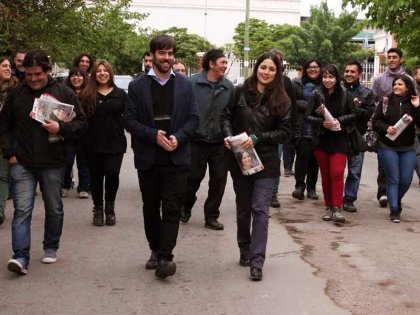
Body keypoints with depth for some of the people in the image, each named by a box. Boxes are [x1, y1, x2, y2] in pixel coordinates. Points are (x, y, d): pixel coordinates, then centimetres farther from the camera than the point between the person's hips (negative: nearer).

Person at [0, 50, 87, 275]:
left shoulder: (64, 93, 0)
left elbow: (81, 123, 0)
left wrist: (61, 128, -18)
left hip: (53, 163, 0)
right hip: (22, 163, 0)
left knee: (54, 209, 12)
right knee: (22, 210, -7)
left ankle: (51, 248, 30)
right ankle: (20, 257, -8)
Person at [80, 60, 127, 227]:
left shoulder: (120, 94, 6)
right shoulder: (87, 95, 4)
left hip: (115, 143, -1)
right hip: (93, 143, 1)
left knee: (112, 174, -11)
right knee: (96, 177, 7)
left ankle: (110, 207, 12)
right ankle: (98, 210, 21)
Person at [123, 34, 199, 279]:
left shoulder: (185, 85, 6)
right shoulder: (138, 86, 3)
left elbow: (194, 118, 4)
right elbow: (129, 120, -2)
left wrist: (178, 137, -13)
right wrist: (153, 135, -15)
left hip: (177, 158, 0)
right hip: (148, 158, 1)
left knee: (172, 209, -6)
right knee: (151, 208, 12)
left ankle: (165, 256, -4)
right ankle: (156, 250, 27)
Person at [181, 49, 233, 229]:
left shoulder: (228, 86, 3)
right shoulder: (192, 83, -7)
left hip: (220, 142, 3)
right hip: (196, 140, -3)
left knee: (219, 180, 6)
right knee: (193, 177, 9)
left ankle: (211, 217, 20)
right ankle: (186, 207, 36)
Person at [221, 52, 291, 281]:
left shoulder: (281, 100, -3)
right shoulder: (241, 92, -2)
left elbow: (284, 131, -4)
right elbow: (226, 116, 7)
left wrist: (257, 138, -16)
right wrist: (228, 135, -12)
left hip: (266, 162, -2)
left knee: (260, 209, -8)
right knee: (243, 208, 14)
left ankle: (257, 261, -6)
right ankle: (244, 250, 33)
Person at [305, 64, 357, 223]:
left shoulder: (344, 95, -2)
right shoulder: (317, 95, -3)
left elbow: (353, 114, 4)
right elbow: (308, 115, -3)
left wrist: (340, 120, -13)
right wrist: (322, 122, -19)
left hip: (339, 140, -1)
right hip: (321, 139, 1)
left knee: (337, 173, -11)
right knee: (325, 175, 8)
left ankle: (337, 208, -8)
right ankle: (328, 207, 18)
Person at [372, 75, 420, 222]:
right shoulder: (385, 101, 1)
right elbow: (376, 121, 0)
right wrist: (386, 128, -17)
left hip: (408, 149, 1)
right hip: (388, 147, -1)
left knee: (406, 180, 4)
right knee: (393, 179, -3)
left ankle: (397, 201, 32)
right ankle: (394, 211, 1)